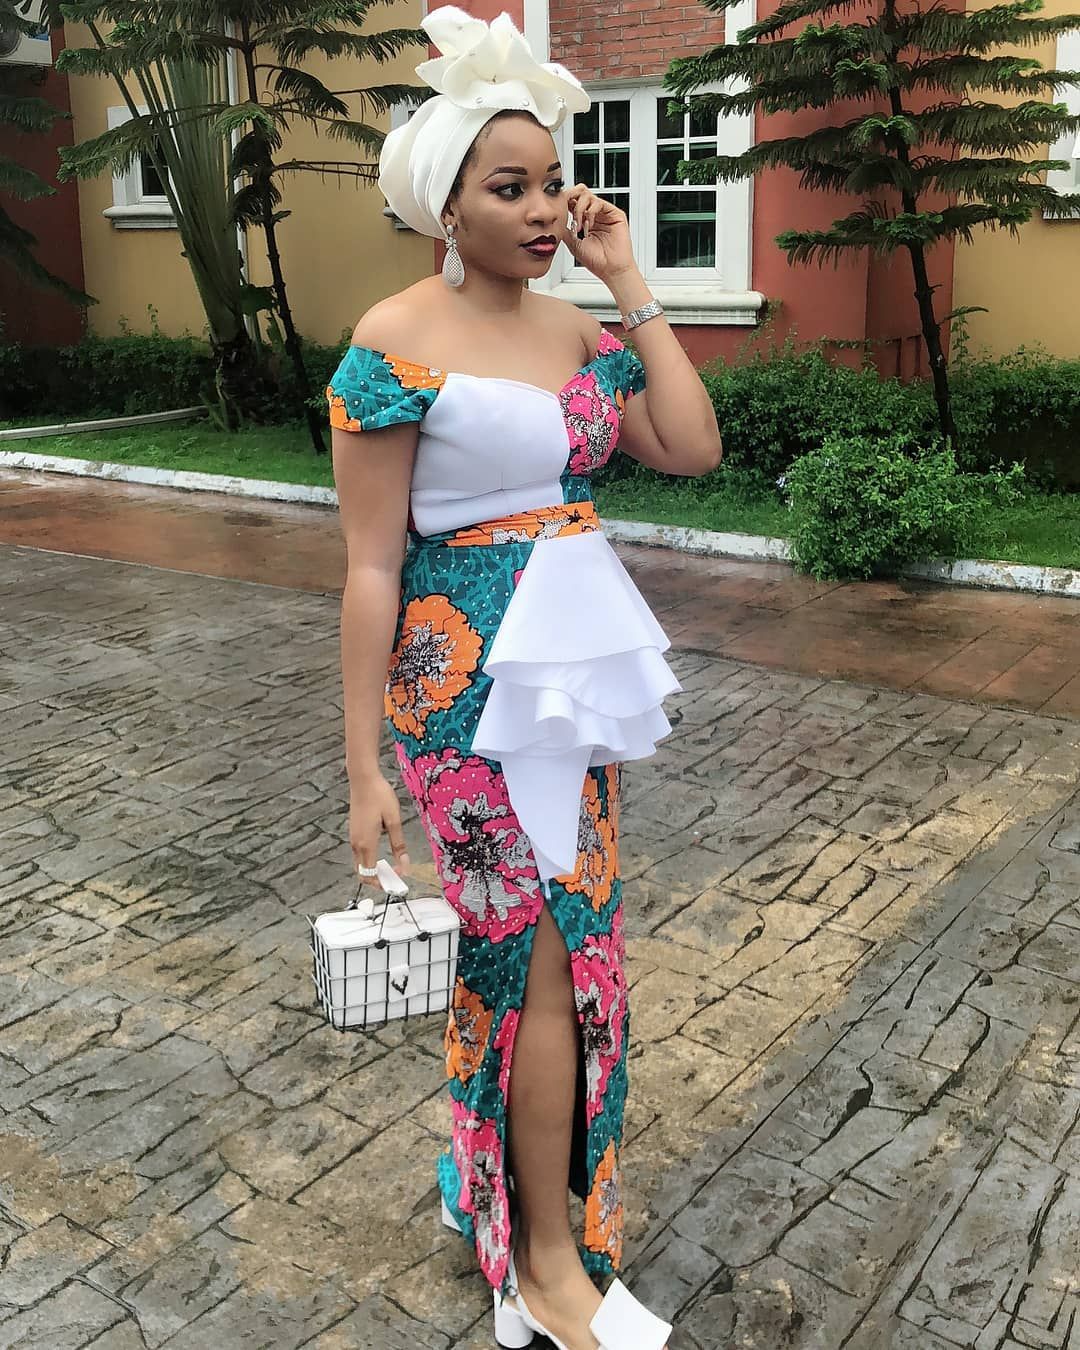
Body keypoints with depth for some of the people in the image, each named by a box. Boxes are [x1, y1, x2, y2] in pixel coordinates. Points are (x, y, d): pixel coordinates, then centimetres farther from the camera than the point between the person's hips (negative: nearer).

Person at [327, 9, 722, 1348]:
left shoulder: (575, 329, 8)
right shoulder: (395, 345, -12)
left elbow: (693, 447, -2)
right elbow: (370, 568, -13)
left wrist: (631, 285, -2)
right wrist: (367, 770, -12)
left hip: (575, 668, 7)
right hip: (468, 676, -6)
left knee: (527, 950, 16)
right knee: (557, 958, -1)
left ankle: (497, 1174, 38)